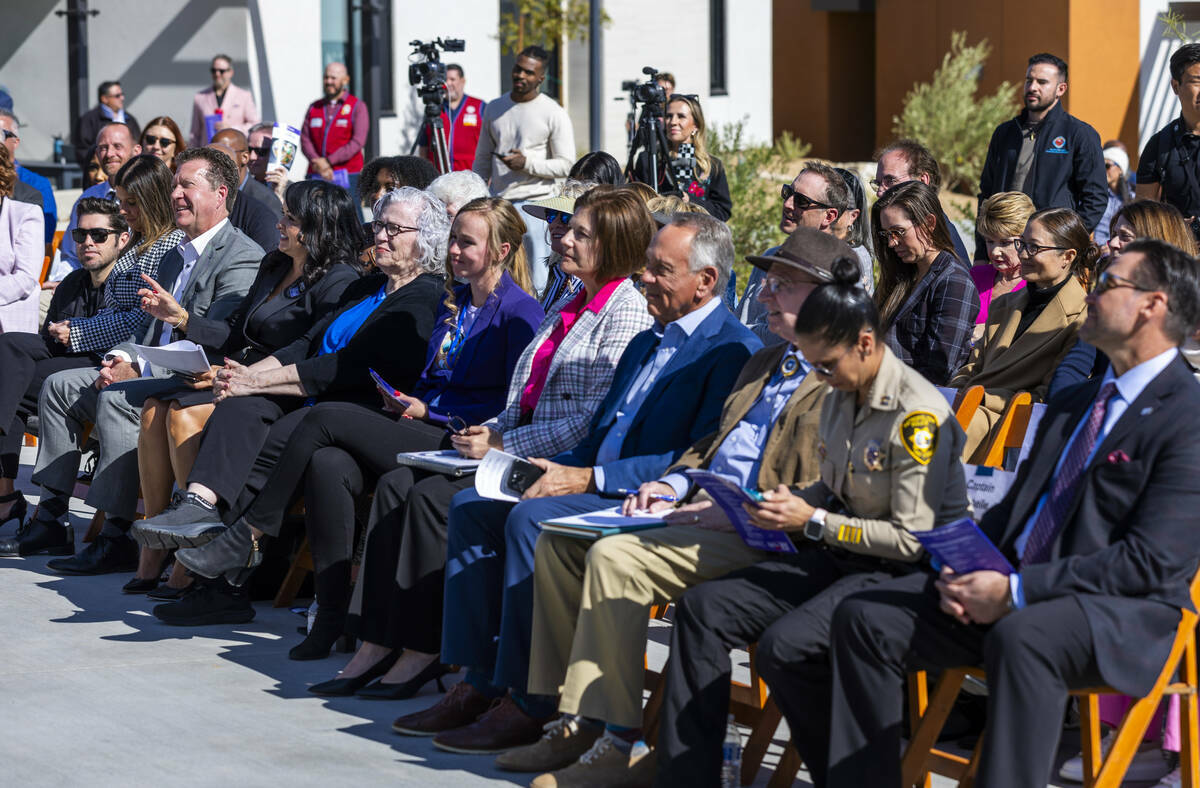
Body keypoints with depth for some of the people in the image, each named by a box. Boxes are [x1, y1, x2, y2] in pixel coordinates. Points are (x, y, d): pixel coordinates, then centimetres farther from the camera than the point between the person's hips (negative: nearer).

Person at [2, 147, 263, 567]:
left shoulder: (243, 259, -12)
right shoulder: (174, 257, 21)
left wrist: (139, 370, -21)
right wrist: (121, 358, -1)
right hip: (158, 377, 10)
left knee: (116, 398, -32)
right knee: (59, 386, 6)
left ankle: (118, 539, -31)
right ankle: (50, 521, 4)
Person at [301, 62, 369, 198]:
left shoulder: (357, 106, 5)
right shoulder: (314, 107, 18)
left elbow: (358, 142, -6)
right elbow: (305, 140, 9)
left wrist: (328, 161, -12)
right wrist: (316, 164, -10)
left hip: (347, 176, -3)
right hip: (316, 176, 3)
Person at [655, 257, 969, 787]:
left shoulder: (919, 415, -18)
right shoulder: (839, 400, 11)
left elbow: (910, 539, -19)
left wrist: (815, 522, -16)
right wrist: (788, 506, 5)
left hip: (902, 576, -9)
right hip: (840, 560, 9)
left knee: (784, 646, -32)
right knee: (702, 608, -6)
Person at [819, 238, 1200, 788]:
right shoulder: (1071, 404, 22)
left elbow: (1152, 561, -17)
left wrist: (1017, 590, -21)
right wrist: (964, 567, -1)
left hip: (1123, 612, -8)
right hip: (1016, 588, 8)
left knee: (1021, 637, -40)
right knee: (865, 618, -8)